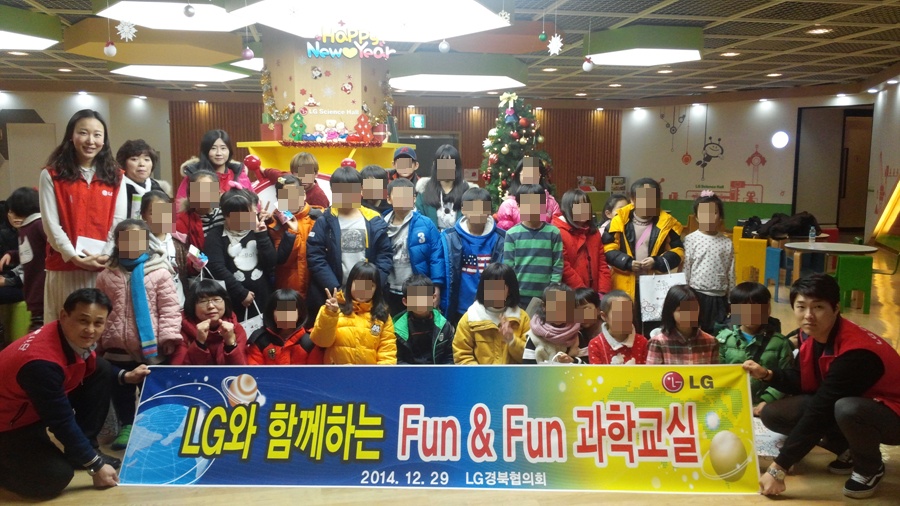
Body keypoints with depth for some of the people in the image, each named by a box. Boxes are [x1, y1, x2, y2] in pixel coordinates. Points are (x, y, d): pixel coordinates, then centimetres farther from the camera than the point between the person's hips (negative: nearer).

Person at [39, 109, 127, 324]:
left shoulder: (115, 177, 9)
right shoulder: (52, 175, 2)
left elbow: (118, 222, 4)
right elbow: (51, 224, -4)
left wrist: (105, 255, -10)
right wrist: (75, 257, -14)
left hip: (105, 268, 2)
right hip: (65, 267, -2)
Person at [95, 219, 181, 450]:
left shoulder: (159, 272, -6)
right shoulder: (106, 276, 5)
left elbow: (169, 308, -8)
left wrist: (169, 337, -14)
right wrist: (97, 342, 10)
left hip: (151, 346, -3)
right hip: (117, 346, 3)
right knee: (121, 390, 13)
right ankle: (127, 426, 29)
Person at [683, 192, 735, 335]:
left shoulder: (727, 243, 2)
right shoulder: (691, 239, -6)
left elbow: (731, 273, 7)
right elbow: (686, 269, -3)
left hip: (719, 298, 3)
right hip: (696, 295, -2)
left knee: (716, 334, 9)